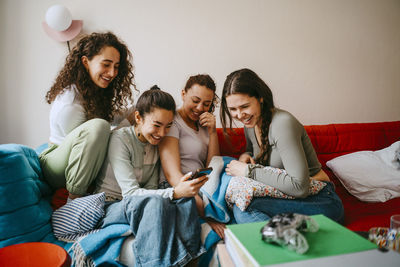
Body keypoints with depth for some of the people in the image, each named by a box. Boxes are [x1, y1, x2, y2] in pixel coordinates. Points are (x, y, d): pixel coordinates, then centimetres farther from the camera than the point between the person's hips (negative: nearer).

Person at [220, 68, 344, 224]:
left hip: (320, 201, -7)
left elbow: (300, 187, -27)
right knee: (239, 209, -21)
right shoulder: (250, 124, 4)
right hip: (287, 198, 8)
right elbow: (253, 151, 25)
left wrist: (249, 170, -22)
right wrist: (245, 156, 0)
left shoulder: (282, 123, -22)